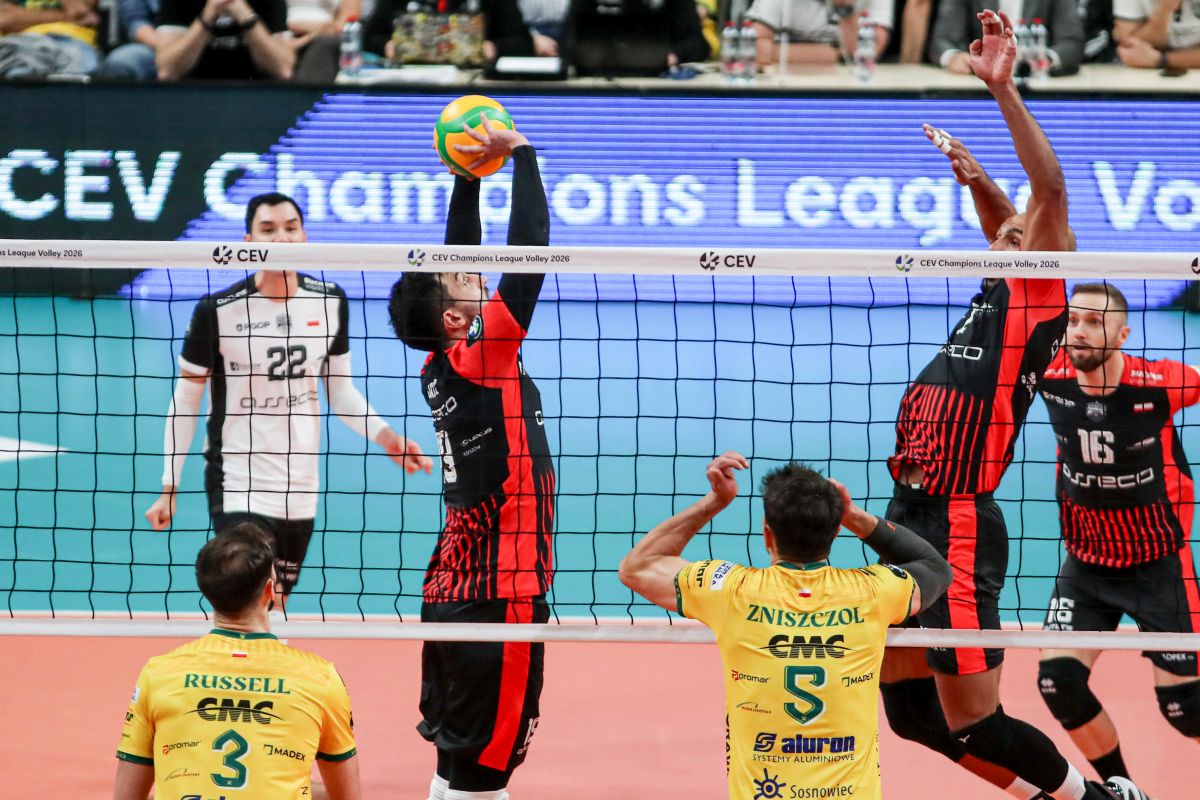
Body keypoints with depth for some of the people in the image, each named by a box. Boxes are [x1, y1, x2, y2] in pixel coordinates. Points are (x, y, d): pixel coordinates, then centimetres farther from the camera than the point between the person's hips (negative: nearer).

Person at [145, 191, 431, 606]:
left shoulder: (330, 302, 1)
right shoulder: (218, 311, -12)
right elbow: (184, 402, -3)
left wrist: (384, 435, -3)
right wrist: (169, 488, -3)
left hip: (301, 491, 5)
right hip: (238, 490, -5)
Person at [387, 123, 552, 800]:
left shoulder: (442, 365, 7)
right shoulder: (483, 356, -13)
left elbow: (460, 257, 19)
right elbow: (531, 242, -14)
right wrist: (520, 153, -5)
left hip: (455, 586, 9)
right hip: (498, 590, -9)